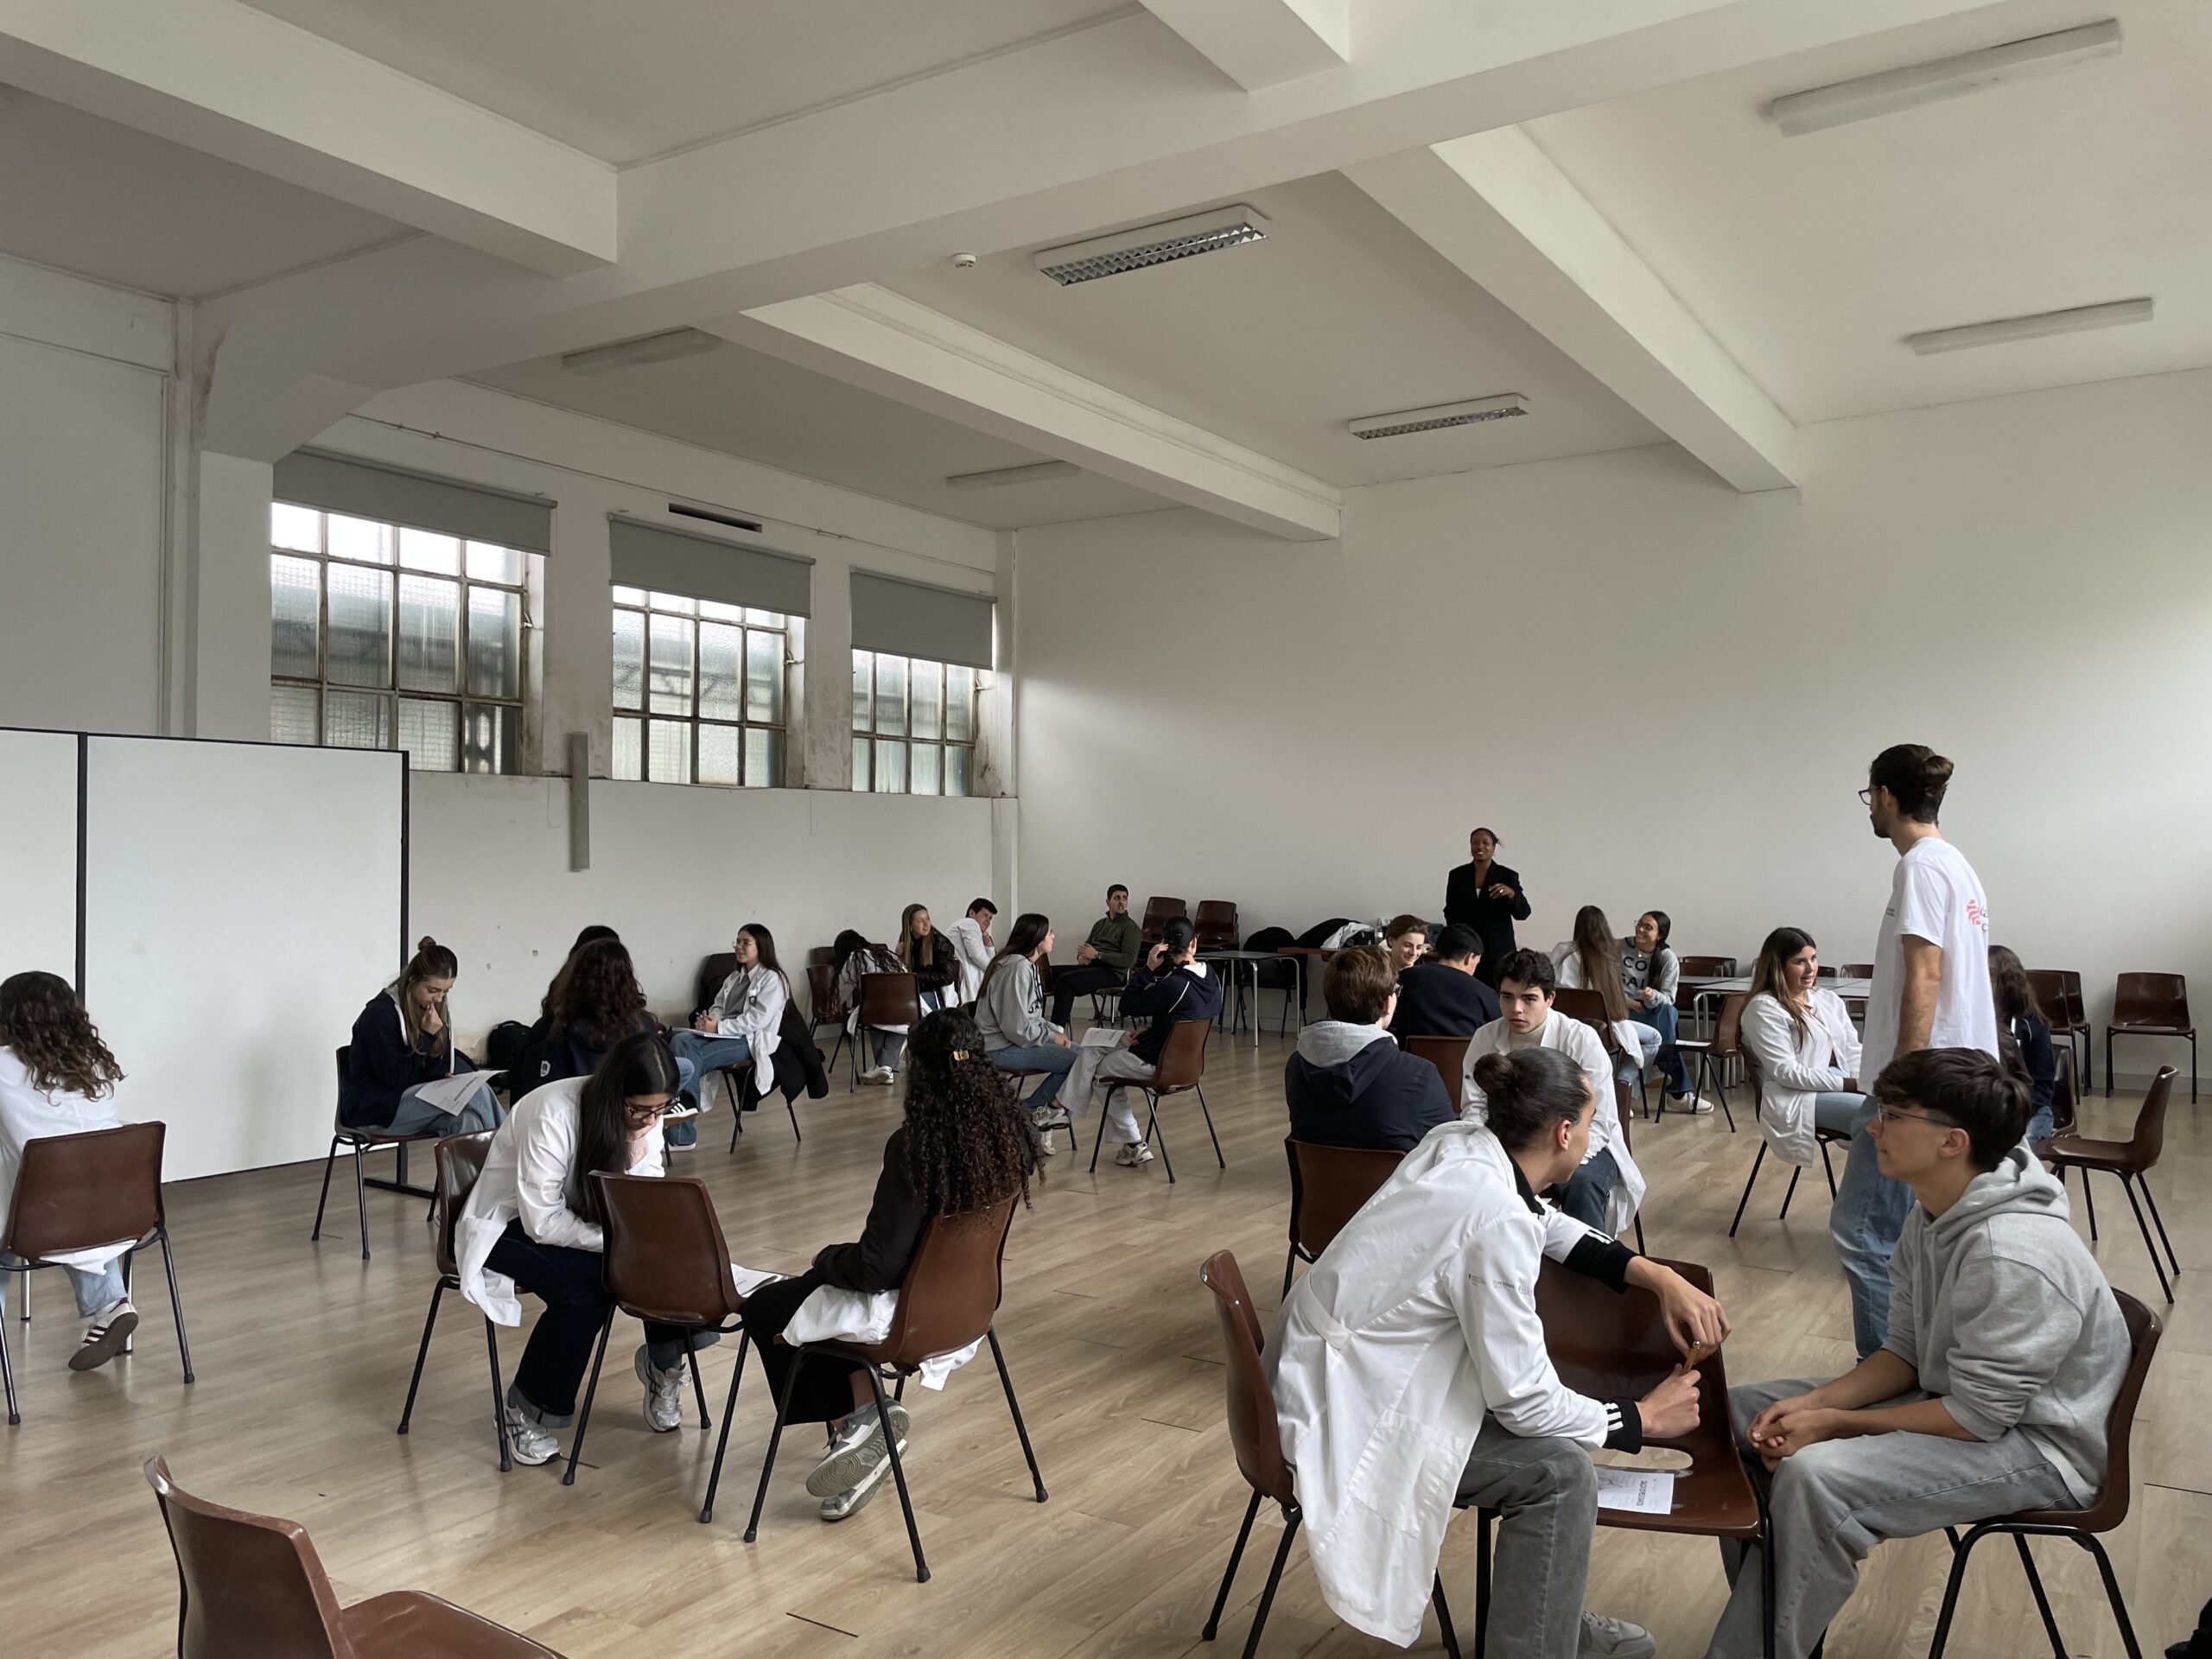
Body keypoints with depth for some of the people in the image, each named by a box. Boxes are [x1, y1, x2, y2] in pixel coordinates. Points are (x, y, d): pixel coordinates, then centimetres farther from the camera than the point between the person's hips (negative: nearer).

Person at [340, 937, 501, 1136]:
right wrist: (427, 1036, -18)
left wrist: (444, 1078, -10)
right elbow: (392, 1077, -16)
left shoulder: (437, 1010, 8)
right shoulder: (379, 1014, -14)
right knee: (477, 1093, -25)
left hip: (415, 1095, 7)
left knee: (465, 1122, -27)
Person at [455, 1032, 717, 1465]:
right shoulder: (553, 1113, -31)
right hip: (509, 1226, -5)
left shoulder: (645, 1117, -12)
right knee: (586, 1283, -33)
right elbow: (543, 1223, -29)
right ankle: (526, 1409, -11)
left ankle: (664, 1361, 3)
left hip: (578, 1216, 5)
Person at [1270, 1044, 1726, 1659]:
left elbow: (1553, 1228, 16)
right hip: (1341, 1419, -9)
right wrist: (1643, 1419, -4)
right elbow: (1524, 1401, -19)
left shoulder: (1458, 1145, -4)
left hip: (1329, 1365, 9)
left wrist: (1661, 1276, 5)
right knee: (1561, 1473, -13)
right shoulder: (1496, 1220, -27)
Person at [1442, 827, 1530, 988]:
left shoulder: (1507, 876, 2)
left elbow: (1523, 913, -4)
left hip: (1498, 951, -1)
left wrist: (1511, 894, -23)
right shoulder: (1457, 876, 8)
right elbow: (1450, 913, 15)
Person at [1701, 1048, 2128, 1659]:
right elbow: (1906, 1352, 5)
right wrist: (1812, 1403, -11)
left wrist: (1834, 1422, -19)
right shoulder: (1934, 1215, -1)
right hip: (1955, 1396, 10)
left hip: (2038, 1446, -10)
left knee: (1815, 1476, -32)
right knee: (1741, 1413, 5)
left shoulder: (2010, 1254, -31)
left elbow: (1979, 1418, -25)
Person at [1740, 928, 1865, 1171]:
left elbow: (1853, 1051, 16)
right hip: (1797, 1098, -7)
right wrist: (1847, 1083, -17)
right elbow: (1785, 1072, -11)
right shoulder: (1764, 1008, -4)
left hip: (1843, 1088, 7)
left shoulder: (1829, 1000, 20)